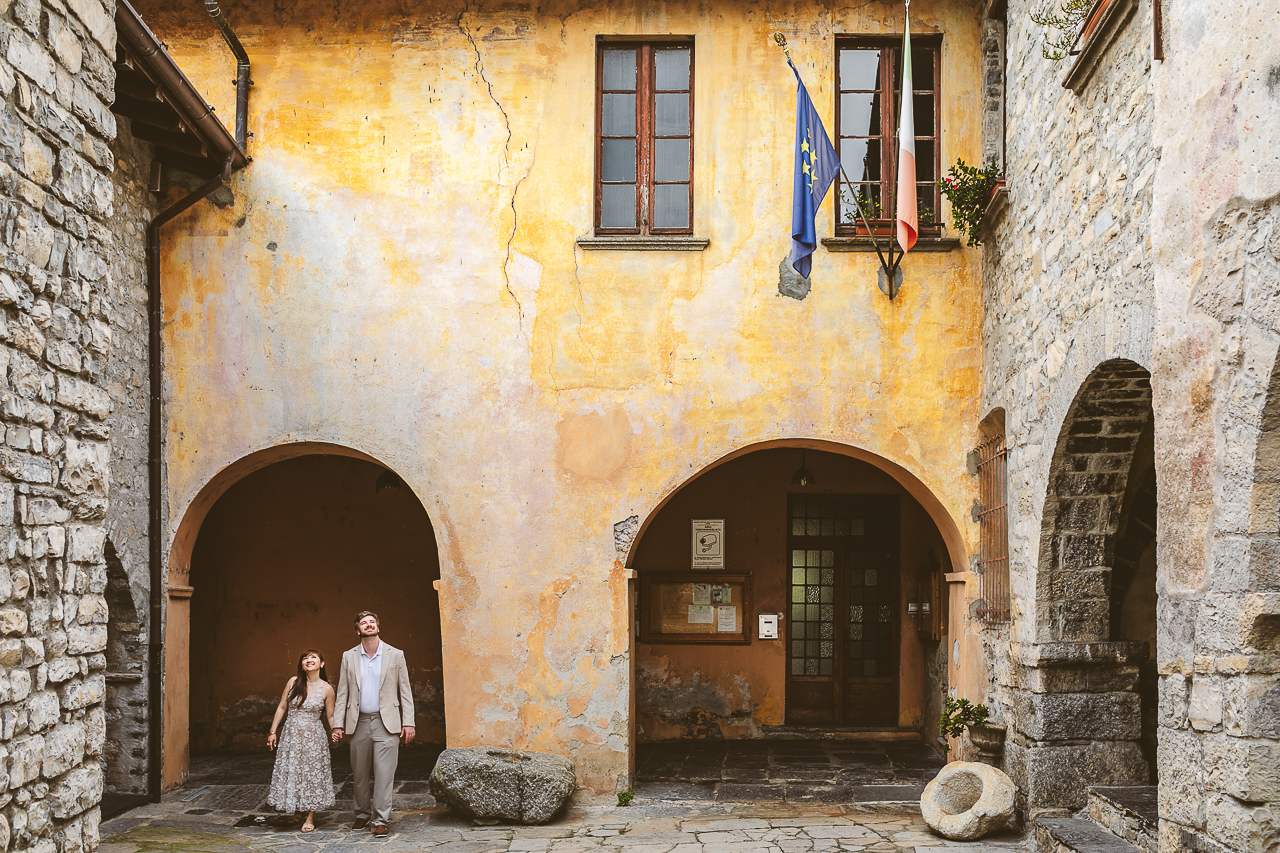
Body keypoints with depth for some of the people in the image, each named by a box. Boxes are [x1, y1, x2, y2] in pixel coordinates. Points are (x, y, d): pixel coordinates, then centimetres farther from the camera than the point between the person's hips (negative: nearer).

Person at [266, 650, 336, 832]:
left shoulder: (326, 689, -4)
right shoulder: (294, 682, 1)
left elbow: (331, 716, 2)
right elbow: (282, 707, 6)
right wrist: (273, 732, 4)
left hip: (313, 737, -2)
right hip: (291, 735, 2)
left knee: (312, 774, 0)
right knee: (290, 772, 5)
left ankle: (310, 817, 11)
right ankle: (295, 809, 23)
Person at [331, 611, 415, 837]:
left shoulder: (395, 655, 3)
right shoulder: (349, 657, 8)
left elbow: (405, 691, 4)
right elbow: (343, 693, 10)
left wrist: (408, 723, -3)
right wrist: (338, 724, 2)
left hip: (386, 723, -2)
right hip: (359, 723, 2)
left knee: (384, 773, -6)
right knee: (360, 774, 8)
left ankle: (381, 820, 0)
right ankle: (362, 814, 24)